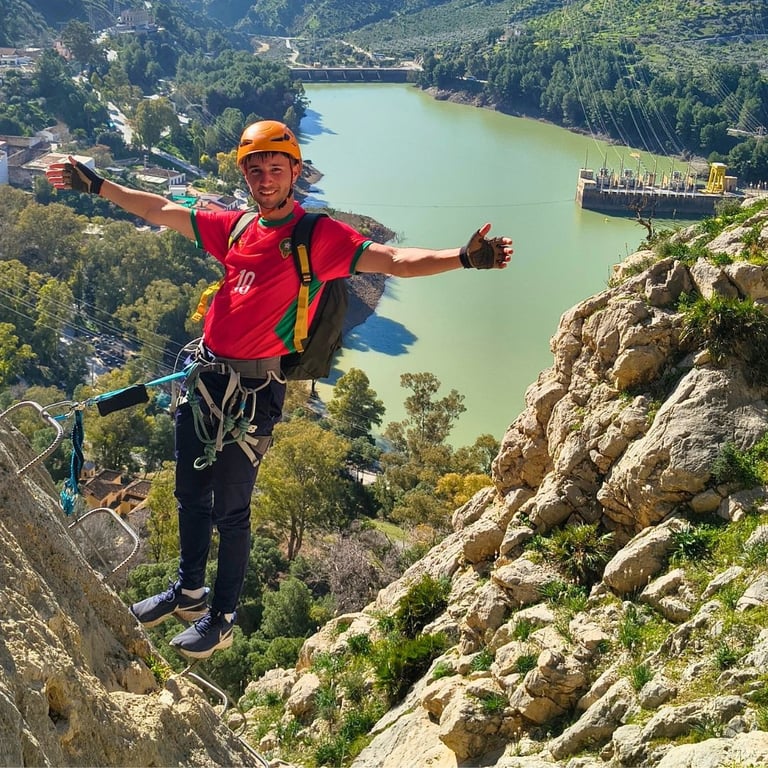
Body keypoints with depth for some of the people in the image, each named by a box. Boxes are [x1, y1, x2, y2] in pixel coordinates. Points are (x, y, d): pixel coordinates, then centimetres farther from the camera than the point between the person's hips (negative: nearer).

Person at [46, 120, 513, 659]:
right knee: (191, 495, 19)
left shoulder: (318, 236, -10)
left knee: (230, 509, 4)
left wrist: (464, 258, -37)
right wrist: (96, 185, 24)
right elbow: (162, 212, 20)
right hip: (206, 377, 7)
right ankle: (190, 591, 40)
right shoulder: (237, 228, 8)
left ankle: (223, 618, 23)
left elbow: (395, 261, -21)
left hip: (252, 390, -6)